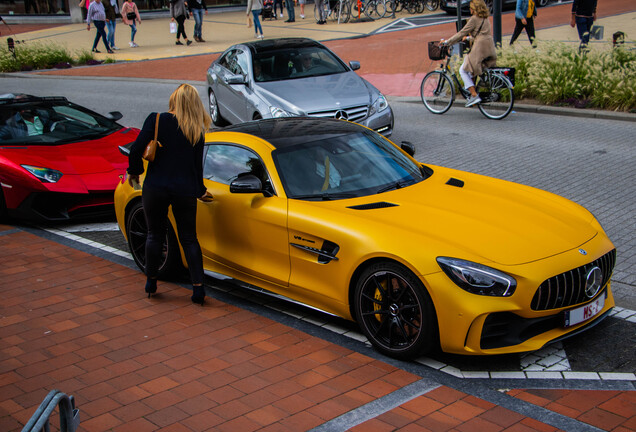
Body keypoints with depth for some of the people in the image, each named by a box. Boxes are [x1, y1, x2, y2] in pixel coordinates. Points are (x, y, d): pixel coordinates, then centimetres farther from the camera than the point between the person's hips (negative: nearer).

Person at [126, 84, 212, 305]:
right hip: (185, 191, 1)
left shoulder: (156, 120, -5)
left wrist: (134, 171, 8)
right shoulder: (197, 131, 2)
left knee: (155, 234, 15)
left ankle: (151, 282, 26)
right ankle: (198, 287, 3)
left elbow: (136, 149, -10)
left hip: (155, 188, -1)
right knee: (189, 239, 9)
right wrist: (200, 191, 23)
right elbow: (197, 165, 8)